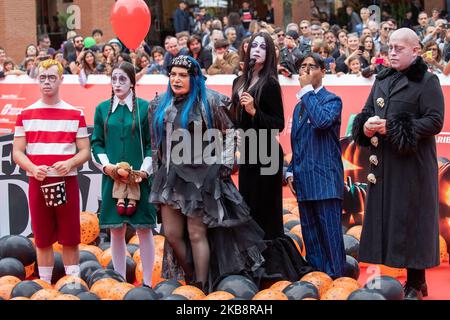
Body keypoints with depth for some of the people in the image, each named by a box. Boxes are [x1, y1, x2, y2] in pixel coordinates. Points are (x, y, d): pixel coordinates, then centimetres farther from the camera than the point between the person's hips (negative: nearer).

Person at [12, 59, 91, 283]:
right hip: (38, 183, 1)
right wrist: (33, 168, -14)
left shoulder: (75, 114, 5)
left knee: (70, 239, 2)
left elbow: (85, 151, 5)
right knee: (43, 239, 6)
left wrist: (70, 163, -15)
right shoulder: (26, 114, 7)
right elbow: (17, 152, 5)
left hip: (67, 182, -1)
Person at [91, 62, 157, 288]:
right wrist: (106, 166, -7)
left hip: (140, 177, -2)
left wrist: (145, 170, -11)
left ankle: (147, 282, 6)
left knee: (144, 229, -1)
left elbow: (153, 144, 0)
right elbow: (96, 143, 8)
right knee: (116, 230, 5)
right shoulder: (103, 109, 8)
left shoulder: (144, 107, 0)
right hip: (112, 177, 2)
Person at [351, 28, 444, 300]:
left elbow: (435, 121, -14)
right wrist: (367, 125, -7)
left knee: (411, 220, -4)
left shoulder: (427, 82, -5)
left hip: (412, 163, -6)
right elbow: (367, 112, 18)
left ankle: (416, 284, 3)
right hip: (383, 163, 6)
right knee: (385, 218, 4)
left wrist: (392, 128, -19)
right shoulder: (382, 80, 15)